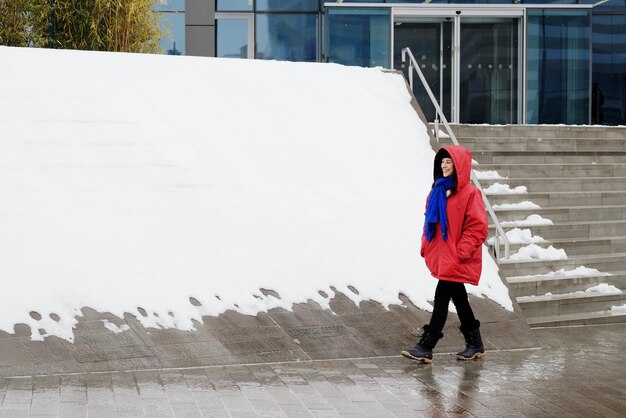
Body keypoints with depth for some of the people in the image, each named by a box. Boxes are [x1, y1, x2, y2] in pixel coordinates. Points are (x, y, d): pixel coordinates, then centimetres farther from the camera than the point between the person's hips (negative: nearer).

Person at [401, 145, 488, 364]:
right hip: (441, 256, 8)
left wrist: (462, 251, -18)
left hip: (457, 259, -8)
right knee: (459, 298, 15)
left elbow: (478, 227, -14)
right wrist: (426, 245, 10)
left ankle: (426, 347, -6)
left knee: (441, 298, -9)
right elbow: (430, 220, 19)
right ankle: (474, 344, 27)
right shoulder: (438, 191, 11)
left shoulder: (470, 193, -12)